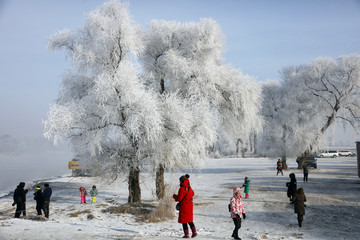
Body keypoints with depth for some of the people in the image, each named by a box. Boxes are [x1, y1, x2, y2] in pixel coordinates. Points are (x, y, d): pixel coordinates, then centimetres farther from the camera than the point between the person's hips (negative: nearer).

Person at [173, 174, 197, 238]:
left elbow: (179, 198, -20)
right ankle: (194, 232, 12)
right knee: (190, 220, 18)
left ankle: (186, 234, 6)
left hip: (184, 206, -7)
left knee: (184, 221, 4)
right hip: (190, 206, 7)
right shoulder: (189, 188, 5)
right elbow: (193, 194, 24)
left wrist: (174, 196, -1)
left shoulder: (182, 189, -19)